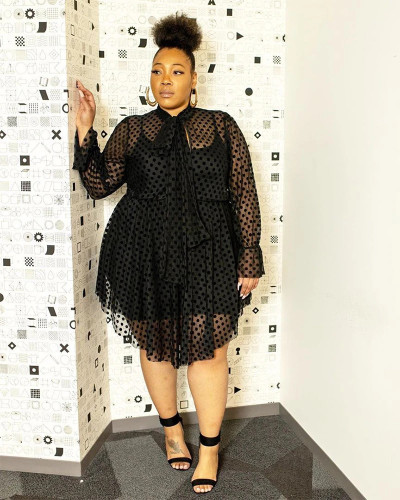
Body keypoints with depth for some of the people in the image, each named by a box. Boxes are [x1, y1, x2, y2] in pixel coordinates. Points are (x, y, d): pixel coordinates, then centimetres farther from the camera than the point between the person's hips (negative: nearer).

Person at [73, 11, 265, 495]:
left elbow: (244, 195, 3)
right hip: (145, 255, 2)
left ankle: (209, 447, 19)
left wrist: (250, 257, -1)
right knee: (154, 343, 12)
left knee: (208, 348, -1)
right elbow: (100, 184, 3)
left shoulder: (221, 126, 4)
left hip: (207, 254, -1)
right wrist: (85, 132, -9)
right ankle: (171, 428, 36)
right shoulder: (131, 130, 8)